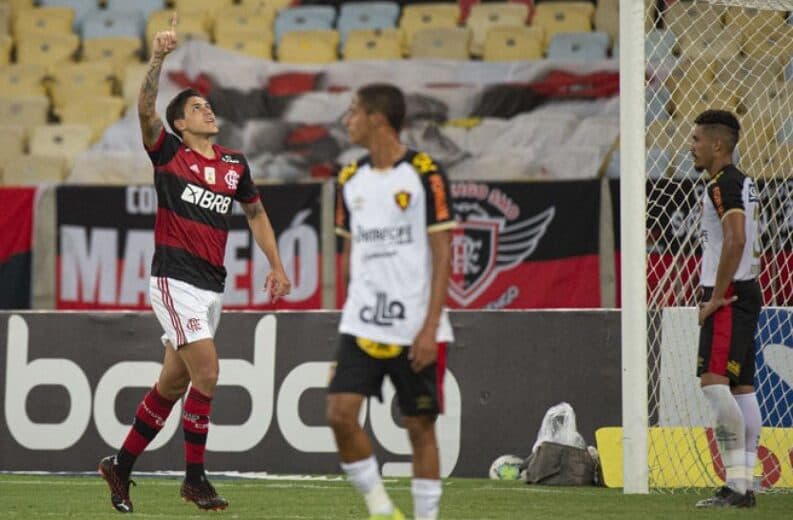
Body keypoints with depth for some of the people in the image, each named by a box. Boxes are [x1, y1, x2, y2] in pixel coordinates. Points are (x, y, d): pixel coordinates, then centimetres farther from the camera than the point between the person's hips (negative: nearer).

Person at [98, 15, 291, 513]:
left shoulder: (234, 164, 11)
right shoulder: (169, 154, -3)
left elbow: (256, 213, 24)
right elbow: (146, 108, -20)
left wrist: (276, 266, 17)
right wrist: (159, 58, -32)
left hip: (212, 285, 6)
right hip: (176, 280, -6)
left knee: (173, 384, 10)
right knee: (206, 370, -15)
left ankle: (121, 466, 23)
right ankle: (195, 477, -5)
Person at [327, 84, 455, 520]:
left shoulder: (425, 175, -6)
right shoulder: (350, 180, 10)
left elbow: (442, 254, -8)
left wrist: (430, 326, -14)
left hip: (416, 330, -4)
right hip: (361, 326, 5)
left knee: (420, 427, 1)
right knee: (340, 413, -10)